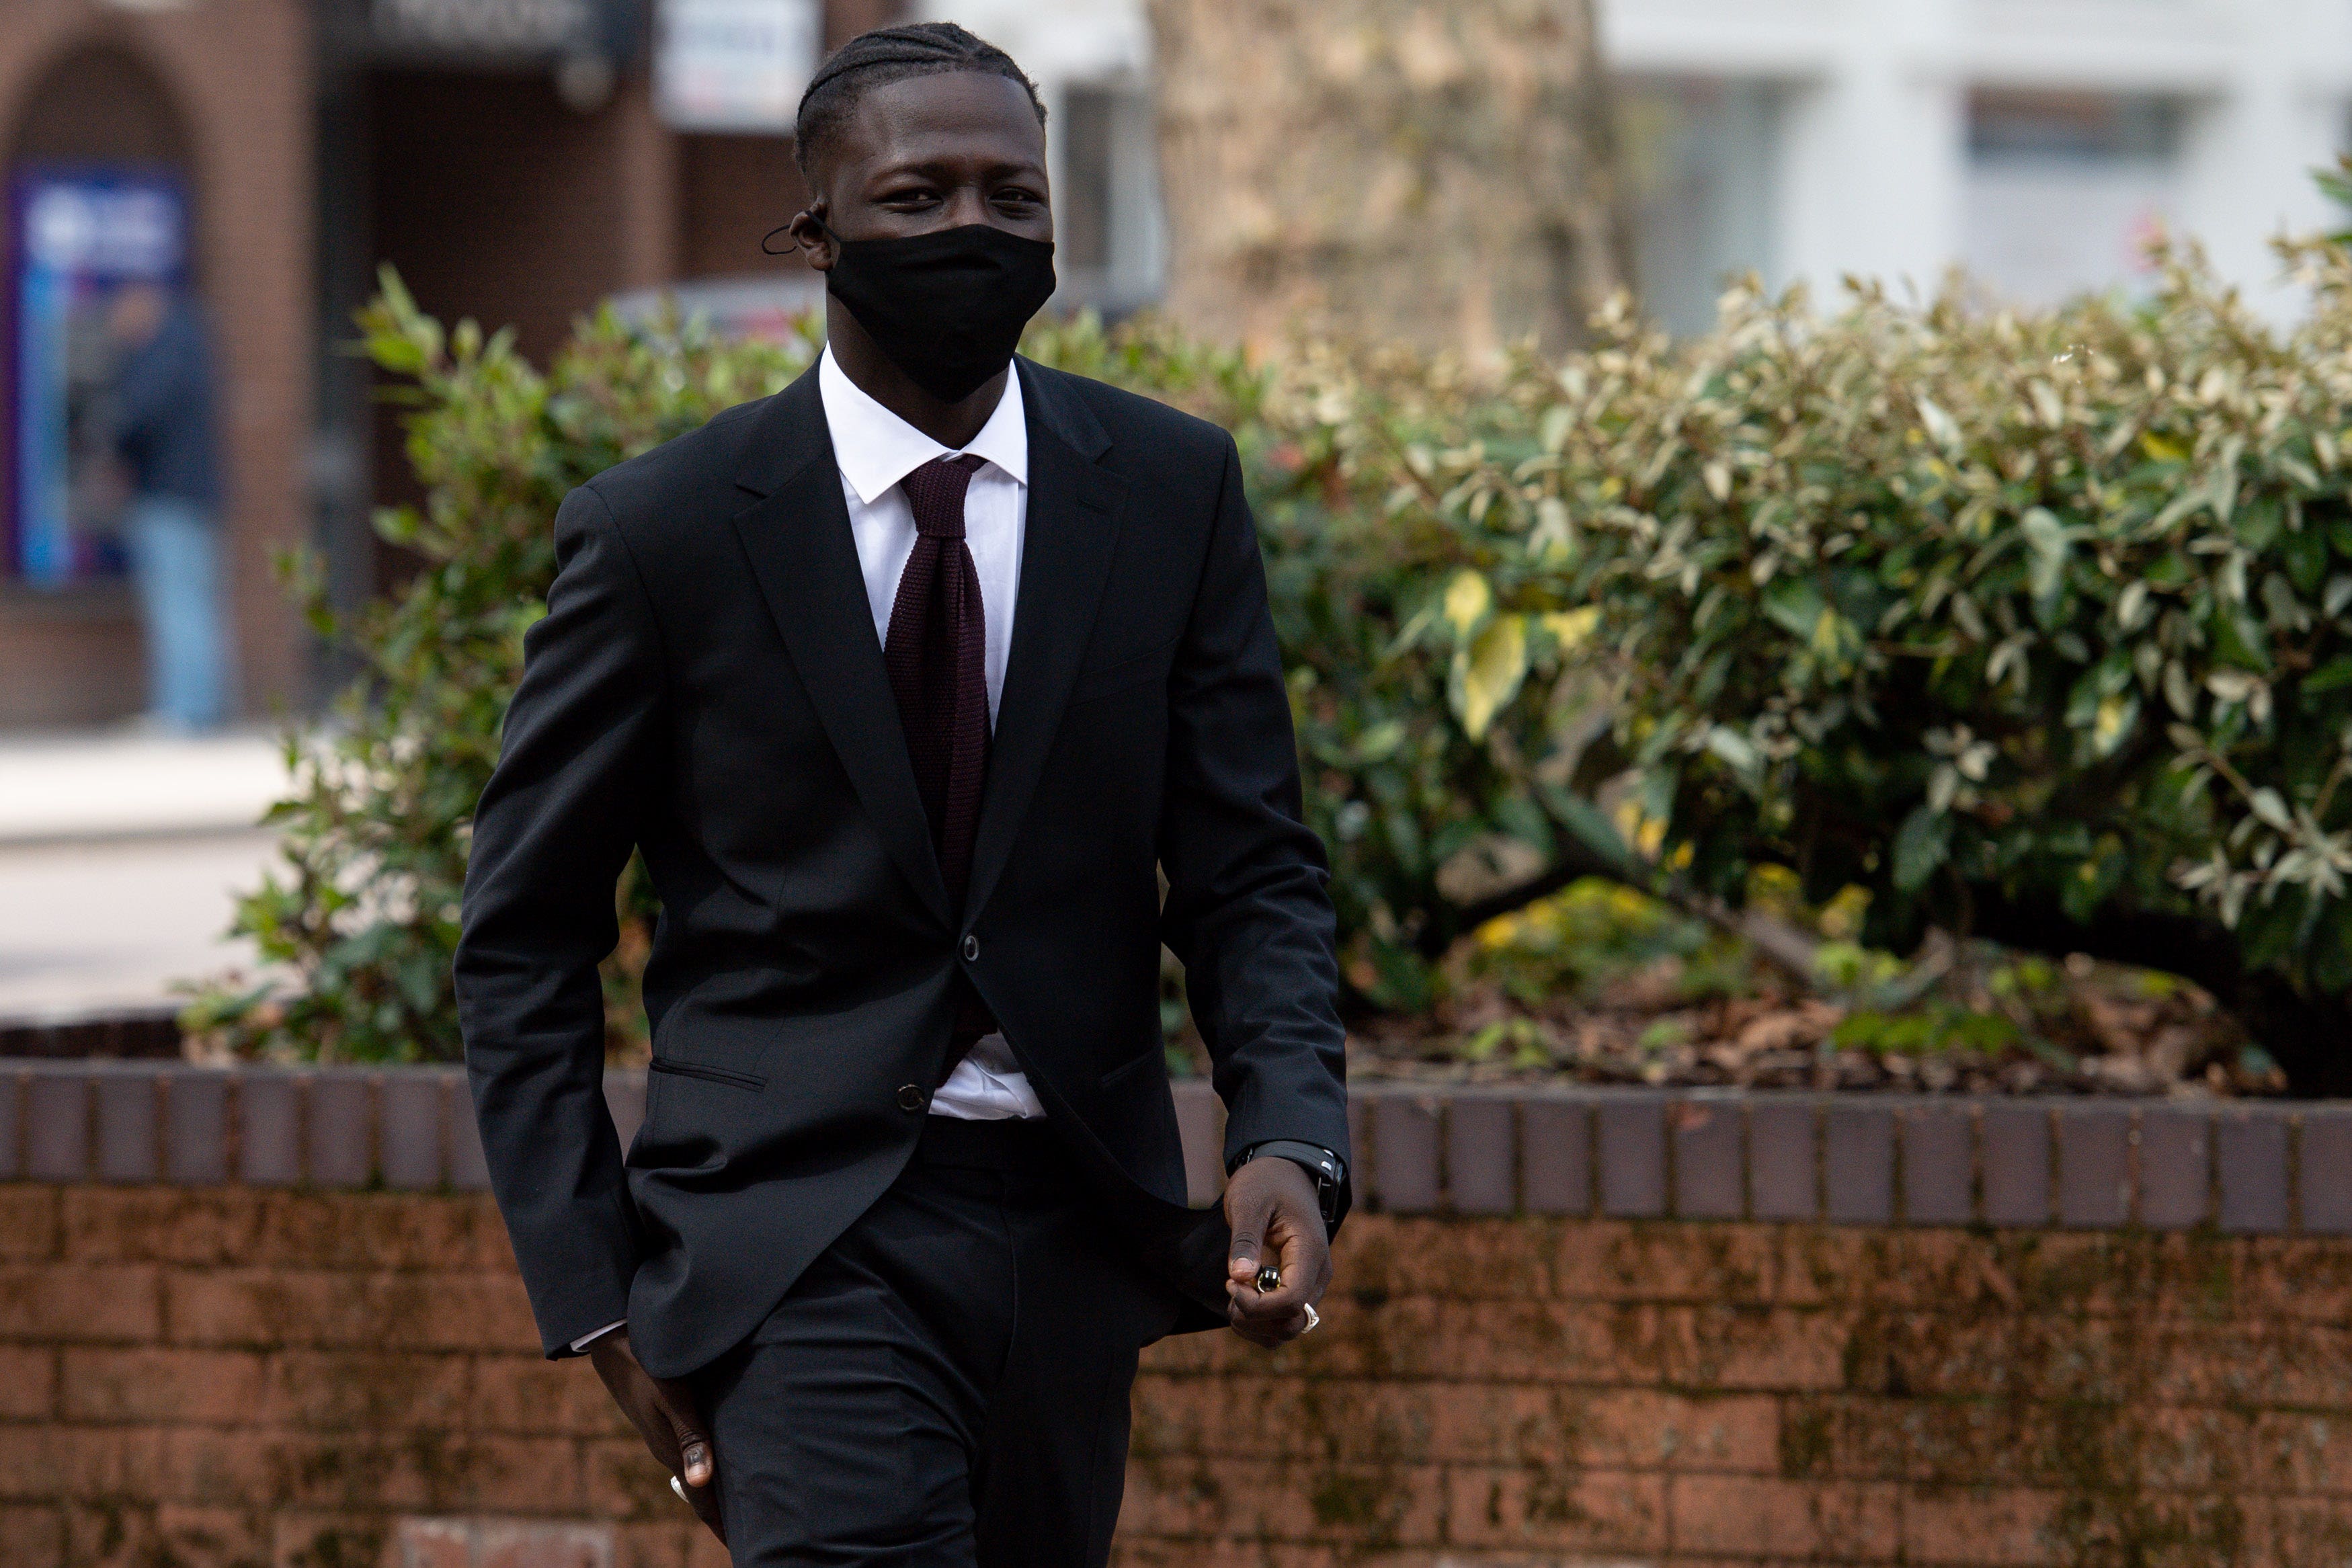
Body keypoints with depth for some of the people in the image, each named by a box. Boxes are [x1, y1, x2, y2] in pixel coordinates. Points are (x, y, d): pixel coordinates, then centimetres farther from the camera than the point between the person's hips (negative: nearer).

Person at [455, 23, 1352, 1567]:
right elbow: (525, 943, 2)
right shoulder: (665, 529, -5)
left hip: (1072, 1234, 4)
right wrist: (597, 1296, -5)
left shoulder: (1173, 492, 3)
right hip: (799, 1241, -4)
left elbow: (1250, 870, 4)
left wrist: (1290, 1139, -15)